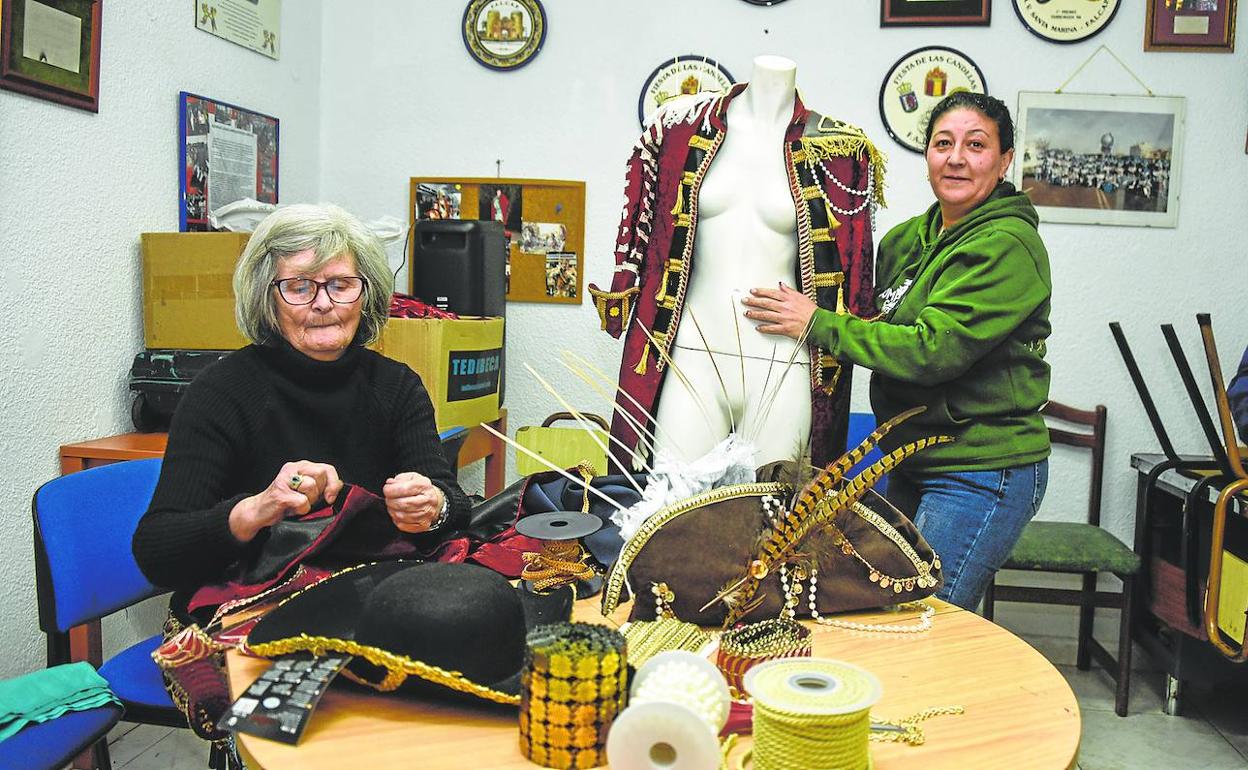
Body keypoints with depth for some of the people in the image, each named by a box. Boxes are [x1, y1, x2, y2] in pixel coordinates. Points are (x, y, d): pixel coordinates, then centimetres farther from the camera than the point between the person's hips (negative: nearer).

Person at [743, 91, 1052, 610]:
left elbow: (932, 349, -23)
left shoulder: (1007, 243, -15)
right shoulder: (908, 238, 9)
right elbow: (878, 324, 22)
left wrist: (816, 323, -18)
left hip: (983, 474, -8)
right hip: (914, 463, 8)